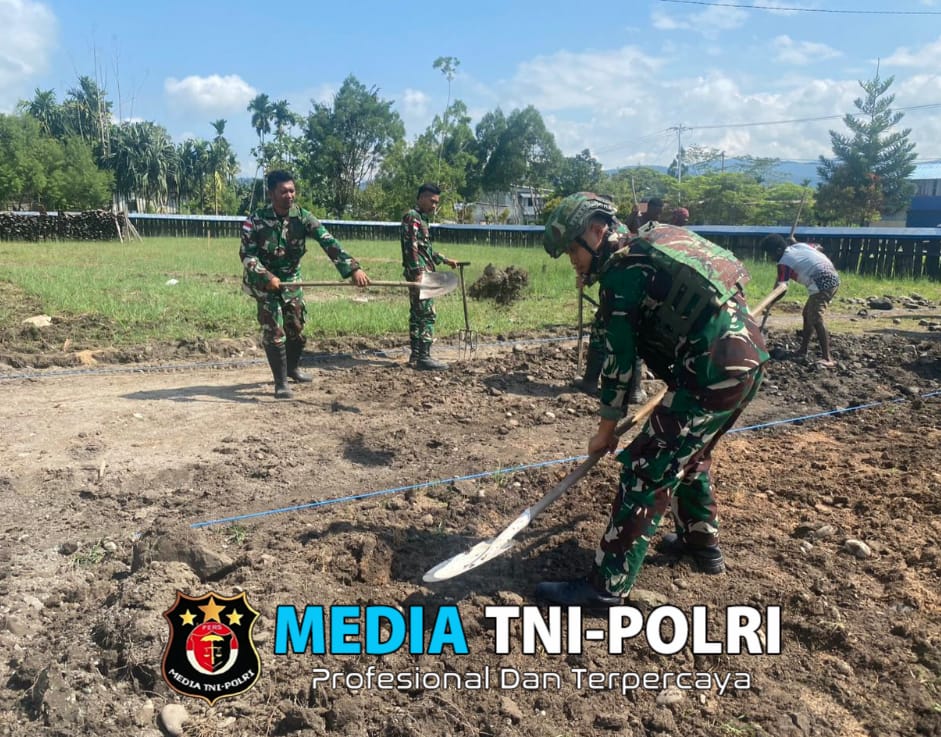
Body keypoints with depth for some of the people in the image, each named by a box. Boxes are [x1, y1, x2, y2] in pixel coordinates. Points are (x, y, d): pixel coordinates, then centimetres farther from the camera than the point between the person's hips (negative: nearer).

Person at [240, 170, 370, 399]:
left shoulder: (302, 217, -13)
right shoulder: (256, 220, -18)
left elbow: (328, 242, -23)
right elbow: (246, 254, -17)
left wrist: (353, 268, -35)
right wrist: (267, 277, -32)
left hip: (291, 279, 3)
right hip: (264, 281, -3)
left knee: (297, 328, 11)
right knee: (274, 331, -7)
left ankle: (292, 368, 36)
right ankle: (280, 383, 2)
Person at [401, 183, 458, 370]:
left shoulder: (421, 219, 21)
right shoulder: (412, 217, -10)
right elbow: (411, 247, -19)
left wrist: (445, 260, 31)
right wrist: (418, 273, -25)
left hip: (422, 274, 10)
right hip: (418, 273, -10)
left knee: (417, 315, 10)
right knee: (427, 315, -11)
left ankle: (416, 356, 14)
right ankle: (423, 357, -10)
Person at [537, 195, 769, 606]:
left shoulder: (622, 269, -9)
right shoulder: (654, 245, 18)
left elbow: (620, 356, -8)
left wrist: (607, 428, 1)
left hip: (715, 372, -10)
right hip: (748, 356, 10)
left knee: (648, 471, -6)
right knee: (687, 454, 27)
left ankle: (607, 586, -1)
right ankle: (702, 543, 41)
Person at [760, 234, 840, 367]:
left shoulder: (784, 262, -8)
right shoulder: (799, 245, 14)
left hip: (823, 283, -10)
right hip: (832, 278, 10)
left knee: (815, 319, -17)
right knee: (807, 314, 17)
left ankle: (827, 358, -25)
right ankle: (802, 350, 25)